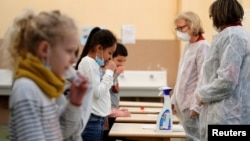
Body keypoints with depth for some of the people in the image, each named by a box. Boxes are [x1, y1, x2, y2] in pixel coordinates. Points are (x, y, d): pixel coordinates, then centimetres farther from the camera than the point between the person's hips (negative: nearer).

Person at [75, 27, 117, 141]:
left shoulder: (95, 63, 13)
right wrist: (109, 71, -10)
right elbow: (97, 92, -17)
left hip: (98, 119, 9)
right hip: (91, 120, -9)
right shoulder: (87, 63, -14)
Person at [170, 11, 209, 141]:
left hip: (193, 104, -8)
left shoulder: (202, 46, -10)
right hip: (184, 102, 8)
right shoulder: (188, 46, 15)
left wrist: (195, 105, -18)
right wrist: (174, 99, 16)